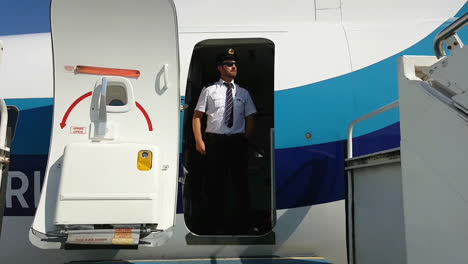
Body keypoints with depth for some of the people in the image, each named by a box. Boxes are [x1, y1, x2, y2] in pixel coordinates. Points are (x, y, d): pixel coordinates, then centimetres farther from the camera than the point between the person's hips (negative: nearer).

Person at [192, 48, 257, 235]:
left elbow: (250, 119, 12)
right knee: (215, 183, 6)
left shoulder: (243, 93, 11)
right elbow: (197, 116, 1)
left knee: (240, 181, 7)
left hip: (237, 142, 2)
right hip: (214, 141, -2)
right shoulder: (209, 91, 2)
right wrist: (199, 141, -7)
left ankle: (242, 224, 21)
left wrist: (245, 139, 1)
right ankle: (217, 223, 21)